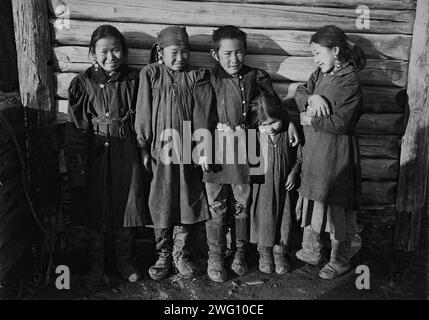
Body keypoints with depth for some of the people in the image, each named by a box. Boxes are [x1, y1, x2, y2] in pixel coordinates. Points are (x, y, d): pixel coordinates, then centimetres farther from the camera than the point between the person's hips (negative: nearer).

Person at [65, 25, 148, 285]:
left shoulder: (133, 80, 1)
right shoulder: (83, 83, -2)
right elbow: (76, 127, -3)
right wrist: (77, 167, -6)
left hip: (126, 153, 1)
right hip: (95, 154, 0)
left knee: (126, 205, 9)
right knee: (96, 209, 9)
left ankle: (124, 261, 29)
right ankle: (96, 265, 28)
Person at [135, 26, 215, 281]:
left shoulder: (197, 78, 4)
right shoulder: (150, 74, 2)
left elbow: (202, 117, 0)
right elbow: (143, 113, 2)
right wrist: (144, 147, -1)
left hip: (187, 150, 1)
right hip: (160, 150, -1)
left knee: (188, 200, 5)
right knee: (161, 204, 6)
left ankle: (181, 252, 23)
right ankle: (164, 255, 22)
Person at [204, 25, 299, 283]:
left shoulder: (256, 77, 1)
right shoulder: (210, 79, -1)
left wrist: (289, 123, -4)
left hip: (245, 148, 1)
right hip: (217, 147, -1)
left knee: (242, 204, 13)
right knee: (216, 206, 8)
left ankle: (240, 253, 31)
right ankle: (215, 257, 23)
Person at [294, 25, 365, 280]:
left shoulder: (349, 83, -17)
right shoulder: (320, 74, 8)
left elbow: (341, 123, -21)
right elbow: (300, 93, 9)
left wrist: (310, 120, -13)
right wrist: (311, 98, -12)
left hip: (336, 155, -8)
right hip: (313, 152, 8)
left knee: (336, 208, 5)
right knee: (311, 201, 17)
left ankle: (340, 261, 24)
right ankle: (311, 252, 35)